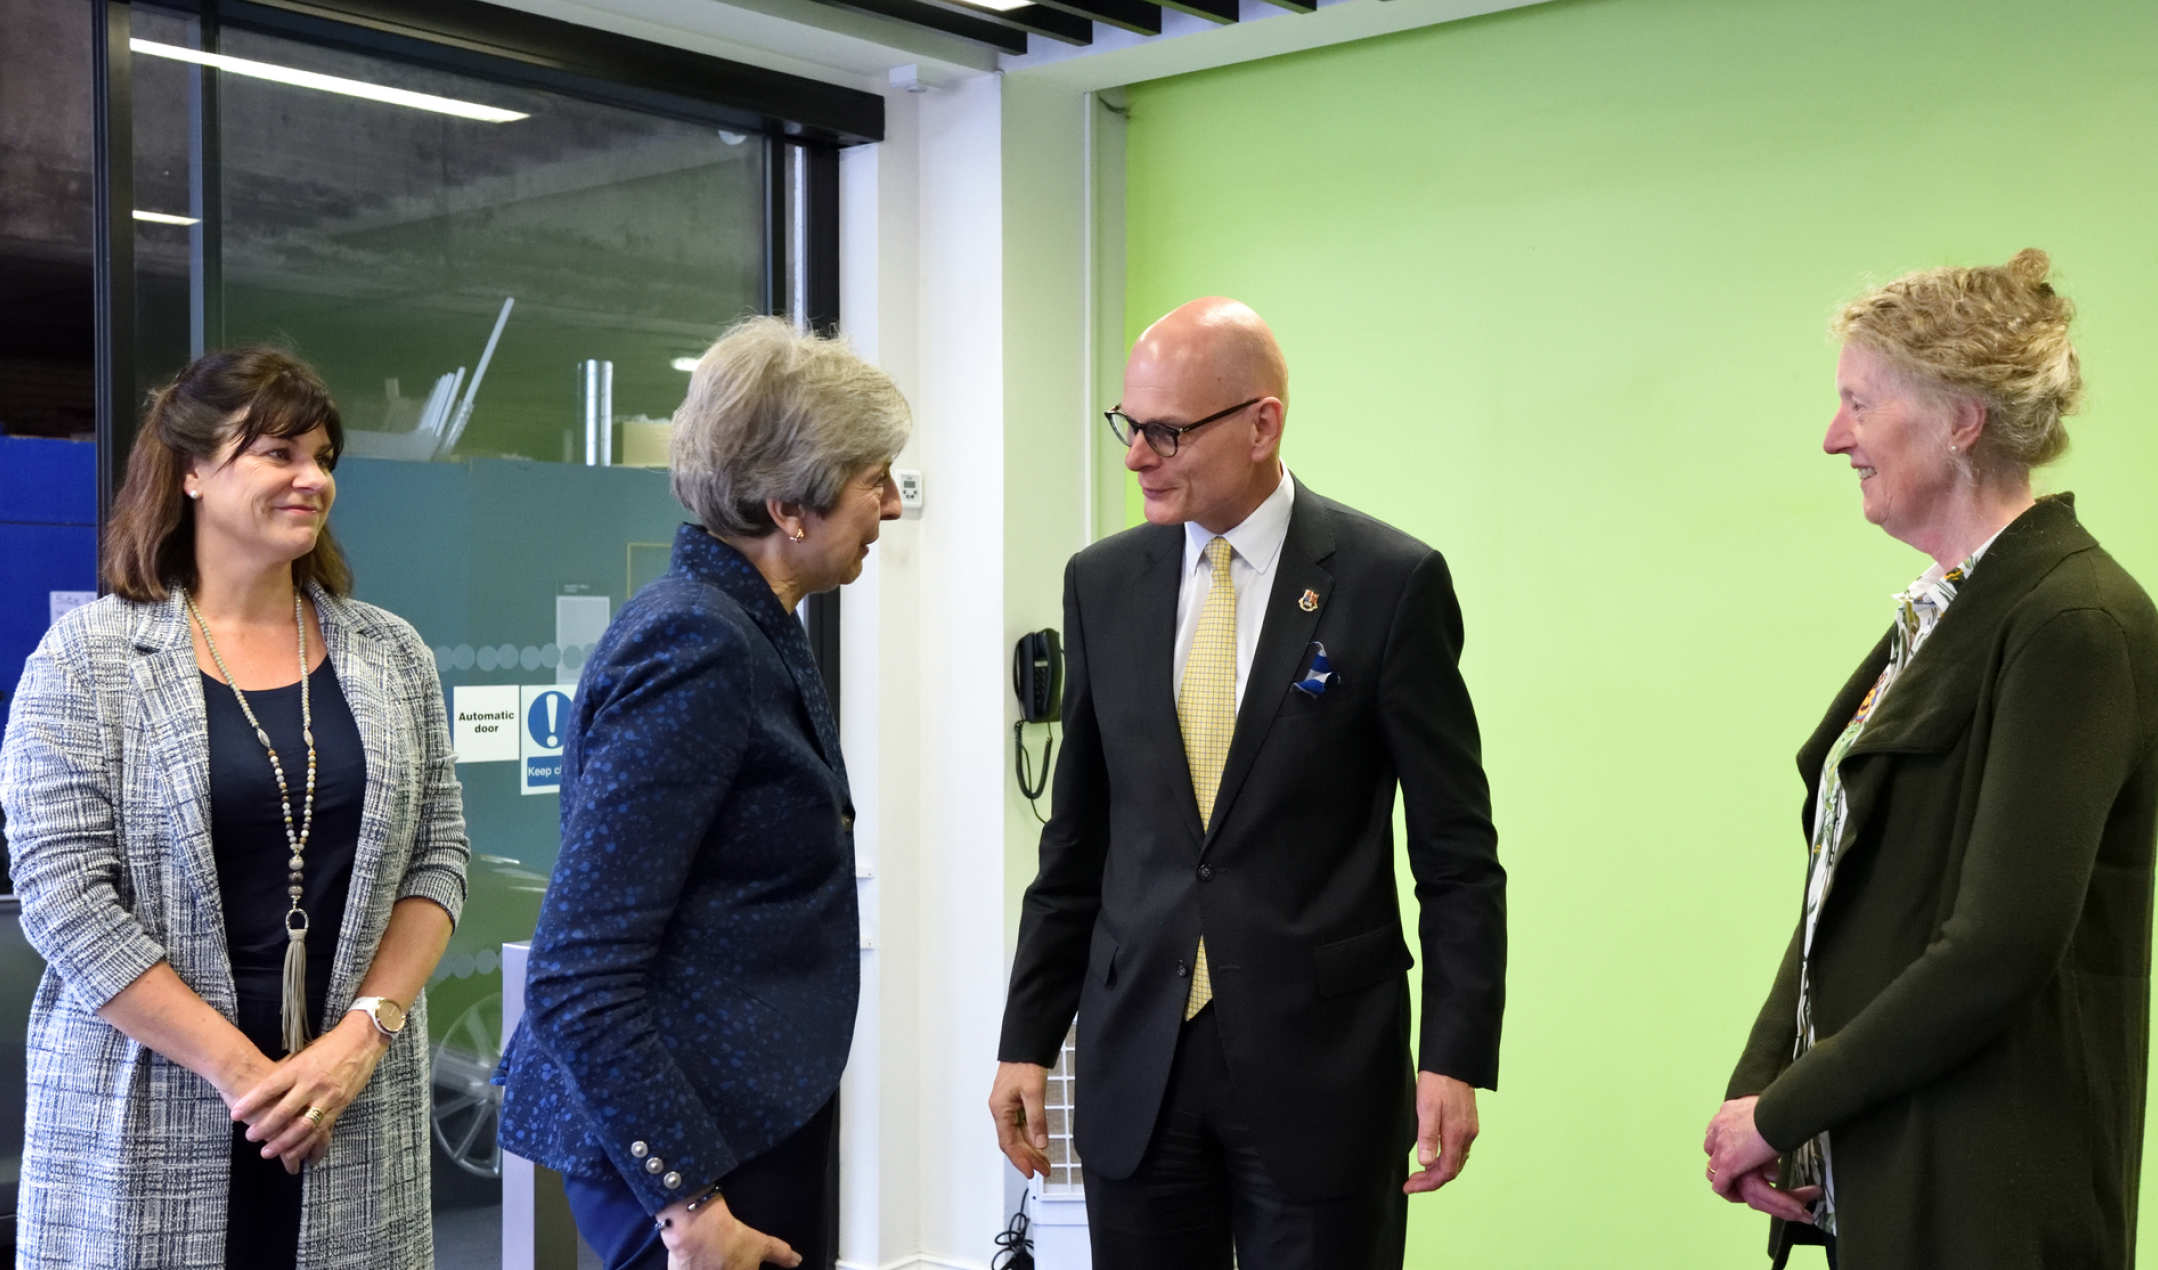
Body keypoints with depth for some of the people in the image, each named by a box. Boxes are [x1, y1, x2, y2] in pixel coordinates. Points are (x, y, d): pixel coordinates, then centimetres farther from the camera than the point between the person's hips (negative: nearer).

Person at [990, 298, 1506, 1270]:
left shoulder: (1390, 582, -6)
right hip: (1133, 1062, 3)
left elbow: (1457, 852, -4)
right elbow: (1076, 841, 10)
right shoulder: (1102, 583, 5)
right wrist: (1027, 1038, 9)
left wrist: (1454, 1056, -9)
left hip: (1320, 1061, -3)